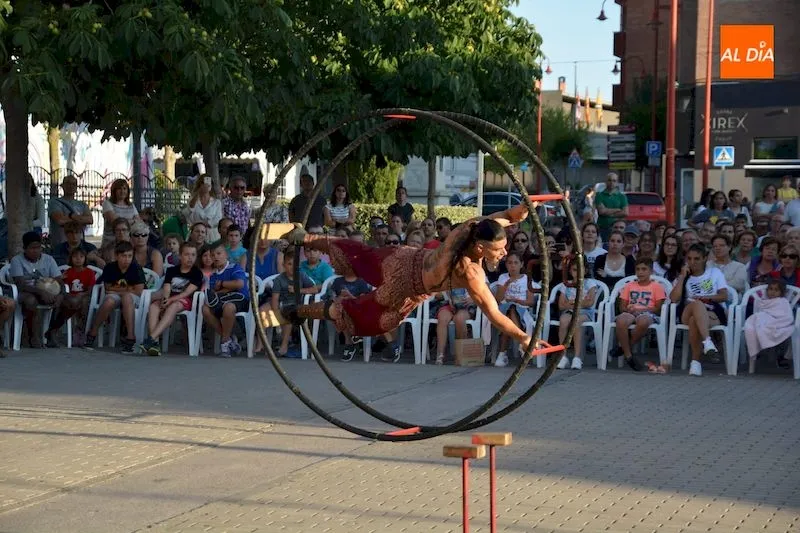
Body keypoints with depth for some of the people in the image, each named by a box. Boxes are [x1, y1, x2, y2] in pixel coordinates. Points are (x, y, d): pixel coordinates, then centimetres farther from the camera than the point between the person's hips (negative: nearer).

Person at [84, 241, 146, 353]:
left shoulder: (136, 269, -10)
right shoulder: (110, 268, -5)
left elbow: (138, 291, -11)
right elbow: (108, 288, 2)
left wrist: (117, 290, -6)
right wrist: (127, 288, -5)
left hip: (132, 298, -1)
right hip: (114, 297, 1)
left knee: (127, 297, -38)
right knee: (109, 301, -35)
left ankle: (130, 337, -42)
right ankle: (92, 333, -18)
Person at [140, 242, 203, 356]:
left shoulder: (197, 273, 4)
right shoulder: (171, 271, 16)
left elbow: (188, 292, -9)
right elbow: (166, 288, 3)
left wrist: (171, 300, -23)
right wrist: (165, 298, -22)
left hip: (185, 301, -4)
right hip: (169, 300, 4)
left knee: (173, 306, -38)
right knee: (153, 306, -28)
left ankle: (151, 338, -52)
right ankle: (154, 343, -43)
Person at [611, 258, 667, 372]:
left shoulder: (656, 286, 13)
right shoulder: (629, 285, 24)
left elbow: (658, 308, 2)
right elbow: (622, 306, 17)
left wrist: (639, 309, -10)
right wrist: (628, 309, -7)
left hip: (647, 313, -2)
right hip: (630, 313, 2)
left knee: (643, 322, -43)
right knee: (621, 321, -37)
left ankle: (623, 347, -19)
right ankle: (628, 355, -27)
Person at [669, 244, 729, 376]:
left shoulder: (714, 272, 22)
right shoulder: (683, 277, 22)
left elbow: (724, 296, 8)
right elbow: (674, 299, 3)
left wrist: (707, 298, -9)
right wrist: (682, 277, 3)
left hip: (713, 313, 0)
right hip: (687, 315, 0)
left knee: (694, 321, -38)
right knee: (696, 304, -40)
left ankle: (695, 362, -42)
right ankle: (707, 341, -57)